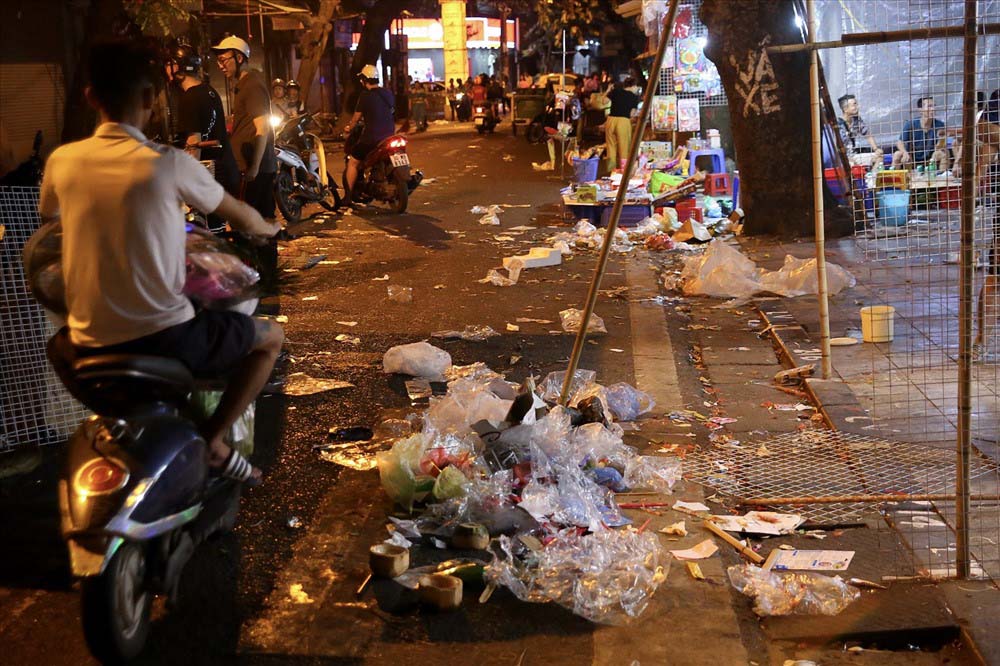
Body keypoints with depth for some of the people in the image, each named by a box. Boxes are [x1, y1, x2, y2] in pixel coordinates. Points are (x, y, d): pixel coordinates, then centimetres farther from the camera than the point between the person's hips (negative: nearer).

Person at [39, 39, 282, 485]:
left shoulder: (62, 161, -1)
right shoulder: (170, 164, -12)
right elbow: (243, 220, 3)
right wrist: (268, 228, 27)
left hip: (92, 347, 5)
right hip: (166, 339, -4)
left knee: (59, 345, 39)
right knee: (270, 337, 18)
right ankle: (212, 440, 6)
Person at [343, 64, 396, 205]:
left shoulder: (365, 95, -11)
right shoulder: (389, 94, 8)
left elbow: (357, 116, -4)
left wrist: (349, 127, 14)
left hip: (371, 138, -6)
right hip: (389, 136, 6)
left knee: (352, 162, 5)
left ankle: (348, 197, 1)